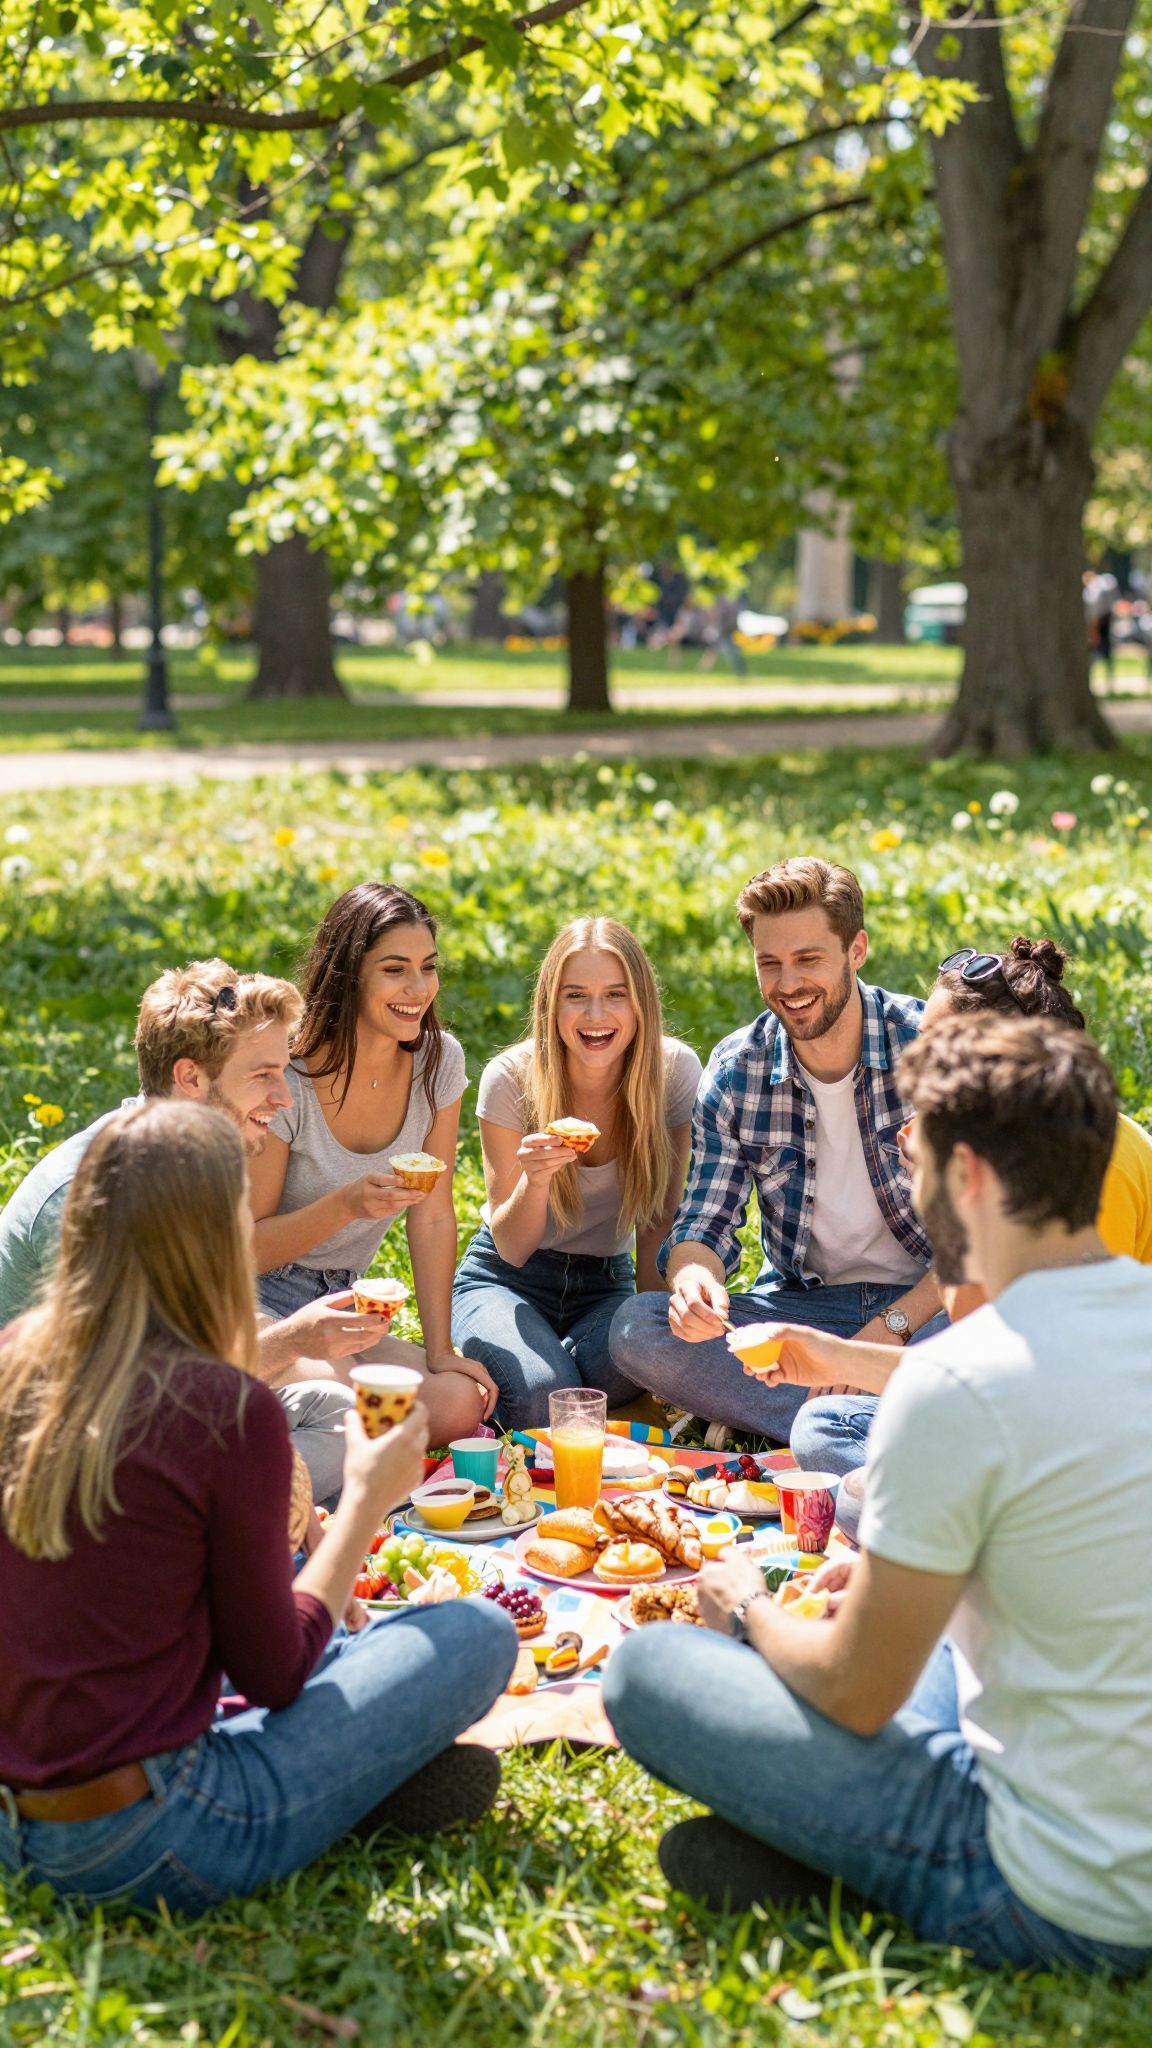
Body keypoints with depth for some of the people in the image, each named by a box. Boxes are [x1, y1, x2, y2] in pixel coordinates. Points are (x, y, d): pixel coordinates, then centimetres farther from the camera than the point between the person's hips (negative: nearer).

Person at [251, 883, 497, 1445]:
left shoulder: (438, 1061, -4)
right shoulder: (288, 1078, -19)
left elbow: (434, 1218, 0)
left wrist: (440, 1351, -5)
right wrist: (346, 1205, -31)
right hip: (254, 1304, -6)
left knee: (459, 1407, -18)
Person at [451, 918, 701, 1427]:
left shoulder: (675, 1072, -15)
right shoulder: (510, 1079, -18)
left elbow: (658, 1217, -5)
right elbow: (512, 1248, -15)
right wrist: (535, 1180, -36)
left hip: (607, 1283, 1)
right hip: (506, 1277, -1)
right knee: (544, 1394, -31)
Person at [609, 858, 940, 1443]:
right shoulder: (734, 1072, -2)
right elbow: (704, 1224, -2)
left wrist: (894, 1325, -24)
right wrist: (696, 1281, -28)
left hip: (926, 1302, -3)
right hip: (800, 1302, 3)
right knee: (636, 1327, -23)